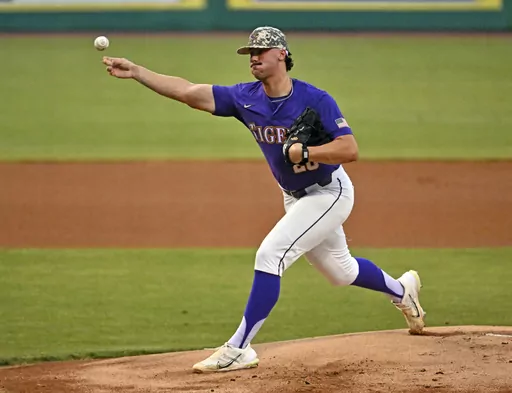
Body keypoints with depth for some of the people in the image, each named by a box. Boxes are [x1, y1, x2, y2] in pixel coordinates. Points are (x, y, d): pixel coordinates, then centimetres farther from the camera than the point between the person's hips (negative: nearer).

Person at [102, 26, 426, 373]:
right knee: (340, 271, 22)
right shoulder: (246, 97, -7)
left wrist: (303, 153, -35)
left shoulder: (315, 100, -23)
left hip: (330, 193, -7)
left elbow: (350, 150, -28)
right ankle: (402, 290, 50)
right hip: (295, 198, 7)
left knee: (270, 255, -20)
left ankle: (239, 349, -18)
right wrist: (136, 71, -21)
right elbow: (188, 91, -13)